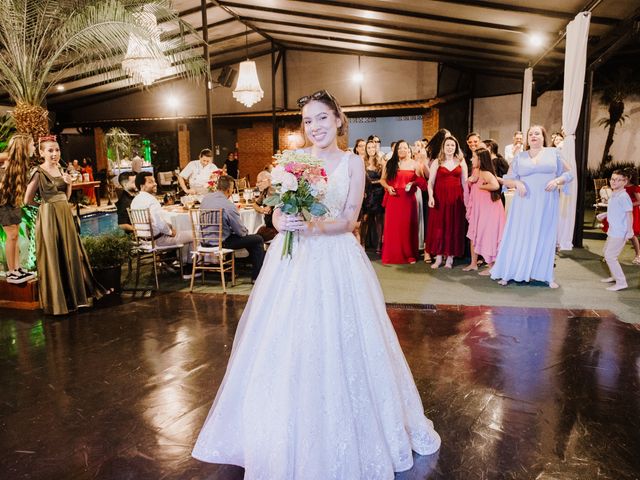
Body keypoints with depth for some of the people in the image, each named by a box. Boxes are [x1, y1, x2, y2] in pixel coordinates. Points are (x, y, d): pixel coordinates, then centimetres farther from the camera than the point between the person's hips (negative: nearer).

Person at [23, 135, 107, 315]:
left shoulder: (61, 170, 11)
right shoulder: (38, 172, -8)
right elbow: (27, 200, -6)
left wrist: (69, 184, -2)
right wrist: (46, 202, 7)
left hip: (65, 215, 7)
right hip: (48, 217, -6)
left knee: (71, 254, 11)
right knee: (53, 257, 1)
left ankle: (75, 293, 25)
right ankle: (57, 300, 13)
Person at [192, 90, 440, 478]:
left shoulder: (353, 162, 2)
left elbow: (350, 220, -5)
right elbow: (277, 214, 3)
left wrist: (316, 226, -22)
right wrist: (282, 222, -20)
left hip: (336, 260, -1)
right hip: (292, 260, 2)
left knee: (337, 346, 3)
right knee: (286, 347, 5)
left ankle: (344, 440, 27)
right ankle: (289, 440, 27)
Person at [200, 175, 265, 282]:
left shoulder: (205, 198, -1)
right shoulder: (229, 206, -24)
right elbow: (241, 232, -15)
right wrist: (245, 231, 10)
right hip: (222, 242, -8)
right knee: (258, 240, 2)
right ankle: (256, 277, 6)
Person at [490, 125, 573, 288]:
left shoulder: (553, 153, 6)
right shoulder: (519, 157, 7)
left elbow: (568, 173, 8)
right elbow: (507, 179, 7)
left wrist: (556, 181, -10)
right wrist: (517, 183, -12)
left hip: (546, 204, 0)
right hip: (524, 203, 0)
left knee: (545, 237, 5)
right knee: (519, 237, 1)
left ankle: (546, 275, 14)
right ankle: (508, 273, 6)